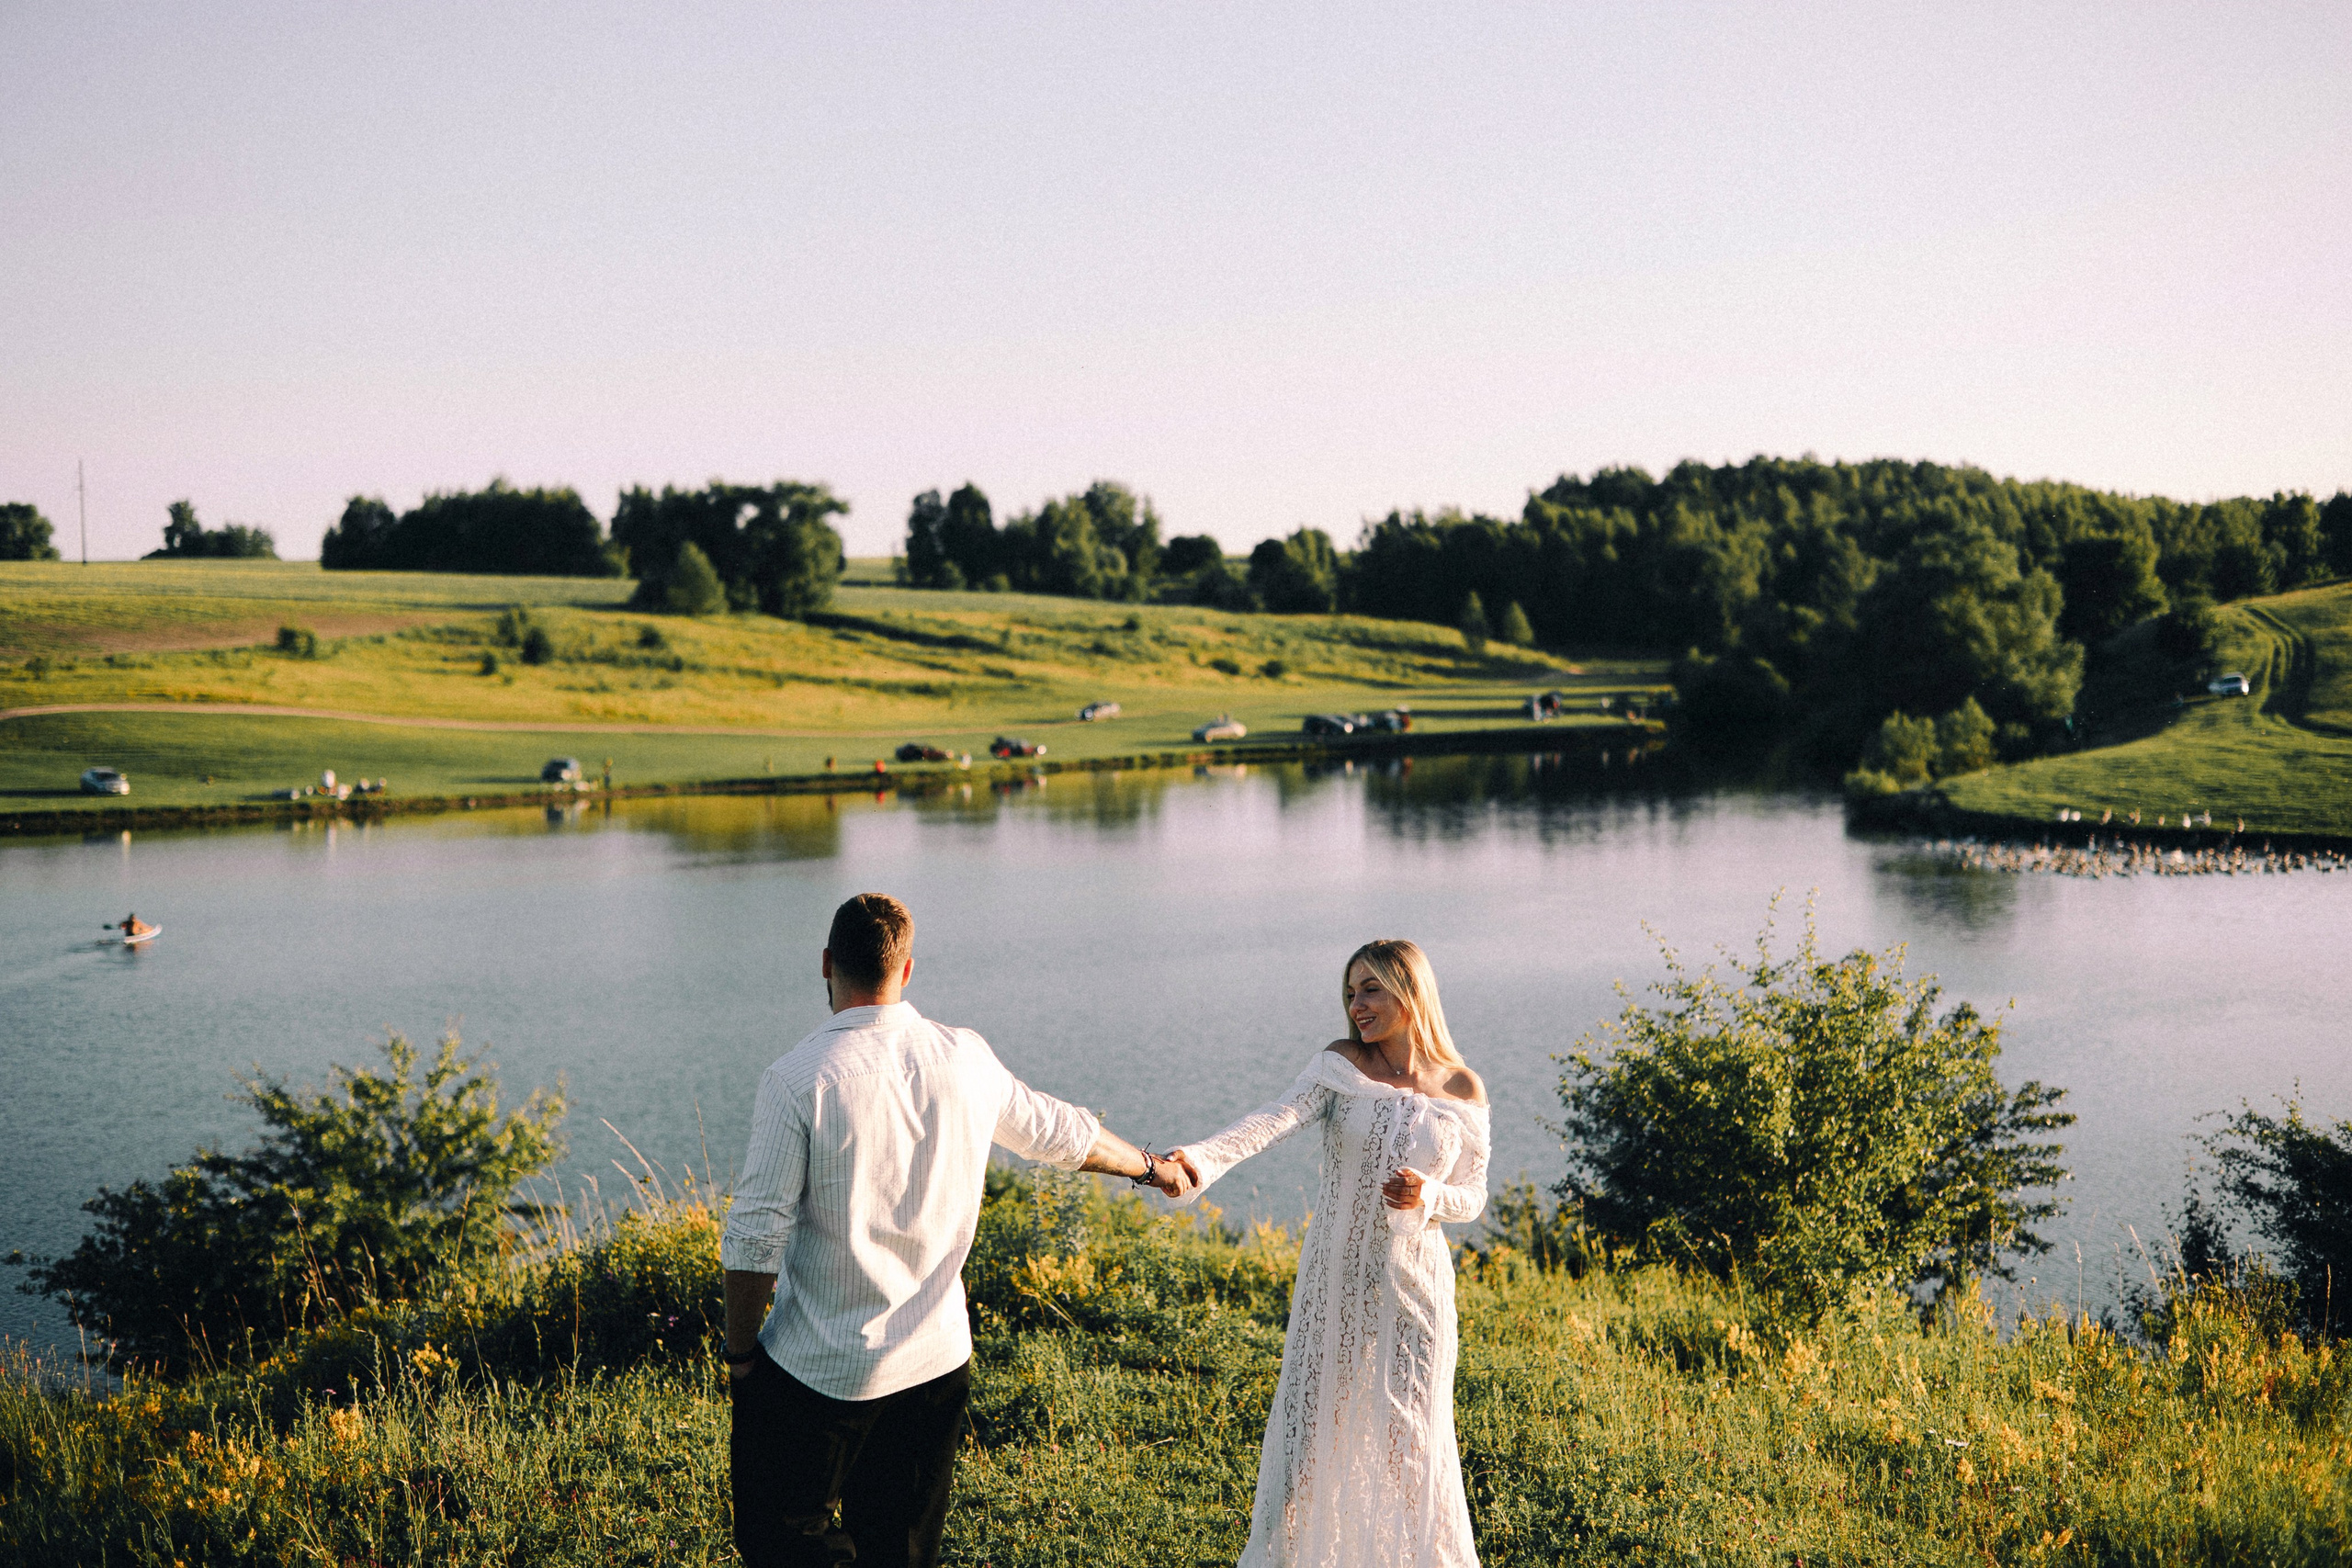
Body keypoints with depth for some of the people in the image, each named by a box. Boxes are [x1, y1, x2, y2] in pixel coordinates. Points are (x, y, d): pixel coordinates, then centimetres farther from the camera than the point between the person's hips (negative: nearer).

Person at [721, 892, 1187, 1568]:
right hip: (937, 1358, 5)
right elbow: (1060, 1130, 17)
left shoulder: (797, 1080, -16)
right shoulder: (968, 1060, 0)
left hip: (818, 1372, -5)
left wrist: (740, 1352, 0)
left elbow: (756, 1238, -14)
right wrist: (1149, 1166, 35)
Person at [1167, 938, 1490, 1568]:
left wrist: (1427, 1195, -18)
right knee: (1311, 1418, 3)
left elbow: (1472, 1197, 6)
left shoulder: (1462, 1091, -2)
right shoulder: (1340, 1066, -5)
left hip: (1414, 1282, 0)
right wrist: (1200, 1158, -41)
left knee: (1408, 1436, 5)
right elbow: (1274, 1120, -22)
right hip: (1334, 1277, 0)